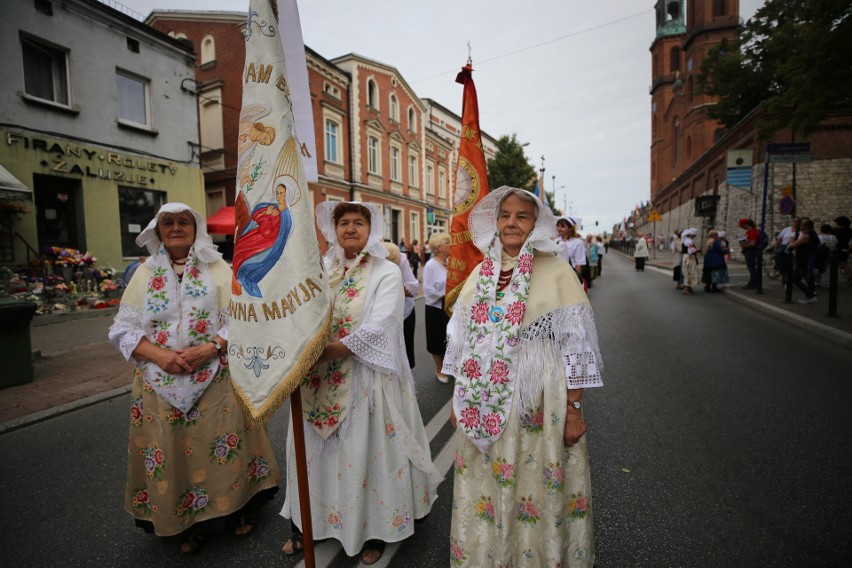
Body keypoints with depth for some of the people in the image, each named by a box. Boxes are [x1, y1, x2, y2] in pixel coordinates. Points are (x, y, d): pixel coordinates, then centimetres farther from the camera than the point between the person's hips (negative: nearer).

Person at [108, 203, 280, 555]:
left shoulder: (218, 269, 0)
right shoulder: (144, 274, 7)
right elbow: (123, 328, 3)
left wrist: (211, 348, -19)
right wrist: (159, 355, -14)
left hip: (216, 378, -2)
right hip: (161, 381, 3)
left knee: (222, 445, 6)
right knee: (170, 452, 10)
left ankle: (240, 506, 28)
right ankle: (188, 522, 30)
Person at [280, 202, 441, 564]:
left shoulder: (386, 273, -7)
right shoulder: (322, 270, 8)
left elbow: (377, 328, -19)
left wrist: (327, 350, -21)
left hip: (366, 378, -4)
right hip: (319, 379, 5)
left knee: (366, 452, 9)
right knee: (315, 450, 16)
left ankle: (374, 531, 33)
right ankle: (309, 524, 40)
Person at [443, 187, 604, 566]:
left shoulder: (557, 272, -6)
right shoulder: (480, 273, 7)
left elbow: (575, 345, -6)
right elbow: (463, 339, 10)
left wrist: (573, 409, -8)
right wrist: (458, 399, 11)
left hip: (537, 400, -4)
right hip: (484, 403, 4)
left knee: (537, 489, 10)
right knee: (484, 485, 16)